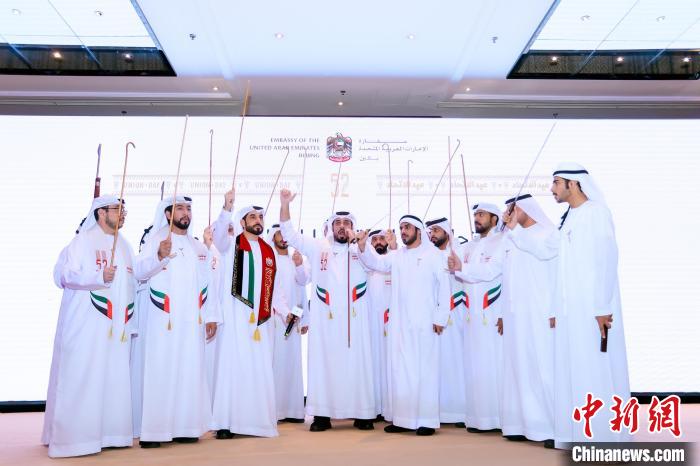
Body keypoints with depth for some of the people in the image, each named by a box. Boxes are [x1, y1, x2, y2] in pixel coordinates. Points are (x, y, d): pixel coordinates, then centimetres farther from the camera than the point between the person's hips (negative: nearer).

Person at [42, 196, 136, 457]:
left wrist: (132, 322, 17)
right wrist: (99, 276, -25)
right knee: (81, 377, -4)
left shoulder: (123, 245, 16)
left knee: (114, 377, 7)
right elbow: (62, 274, -11)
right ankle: (73, 436, 5)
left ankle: (109, 432, 15)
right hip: (87, 325, -6)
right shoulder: (83, 241, -4)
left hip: (116, 326, 6)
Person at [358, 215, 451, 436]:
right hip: (399, 323, 5)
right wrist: (363, 246, -18)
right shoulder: (397, 256, 13)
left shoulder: (433, 254, 0)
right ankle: (403, 418, 15)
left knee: (425, 370, 0)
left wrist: (441, 318, -7)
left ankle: (427, 420, 7)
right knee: (400, 369, 7)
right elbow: (376, 262, 0)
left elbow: (444, 286, -3)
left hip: (425, 323, -5)